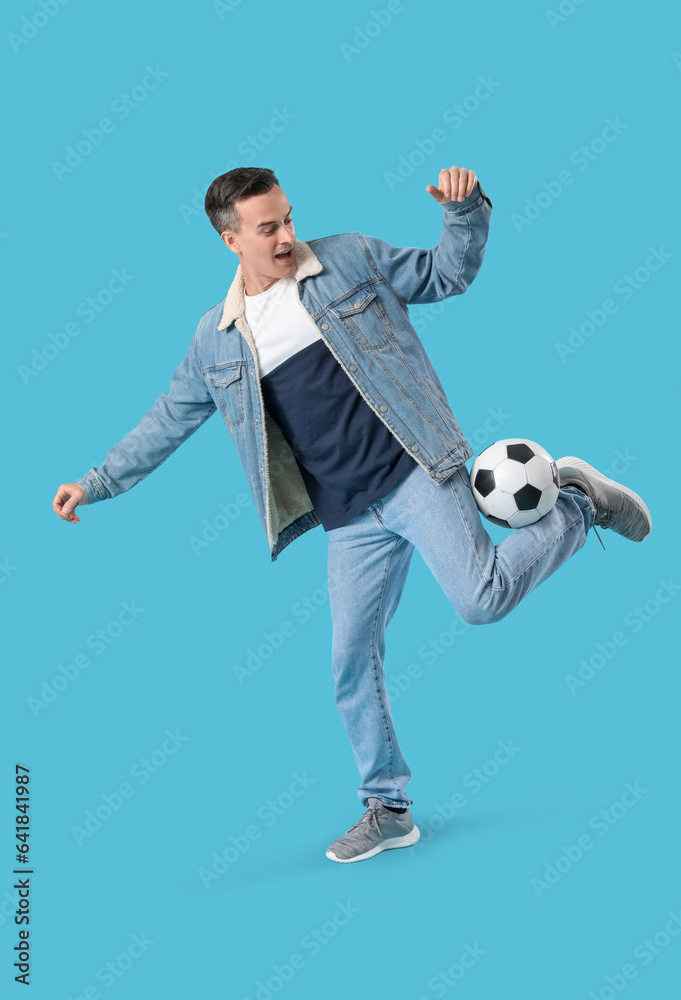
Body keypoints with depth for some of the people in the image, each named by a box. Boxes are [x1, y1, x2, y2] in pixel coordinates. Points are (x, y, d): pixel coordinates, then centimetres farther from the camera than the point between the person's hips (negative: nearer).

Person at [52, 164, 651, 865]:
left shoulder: (350, 259, 3)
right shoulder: (216, 338, 9)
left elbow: (448, 273, 10)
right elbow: (169, 421, 18)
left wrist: (465, 207, -9)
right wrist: (96, 484, 15)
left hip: (415, 472, -3)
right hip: (350, 519, 3)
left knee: (480, 599, -22)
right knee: (352, 665, 5)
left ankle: (577, 502, 7)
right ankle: (388, 809, 23)